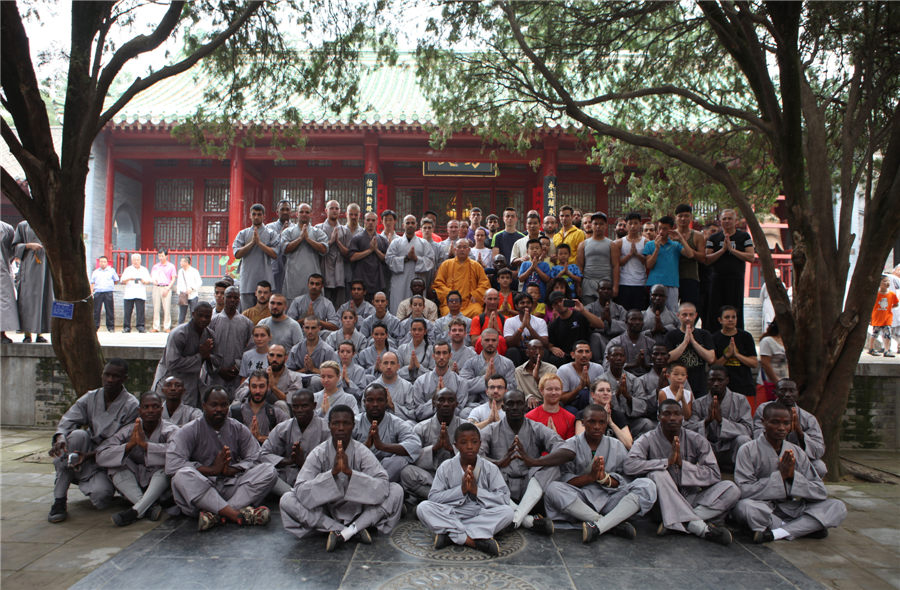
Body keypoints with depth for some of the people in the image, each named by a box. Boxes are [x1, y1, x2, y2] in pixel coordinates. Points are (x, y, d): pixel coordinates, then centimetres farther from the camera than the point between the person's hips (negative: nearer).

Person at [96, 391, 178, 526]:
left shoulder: (171, 430, -10)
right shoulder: (129, 431, -2)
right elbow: (100, 456, -13)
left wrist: (144, 443, -35)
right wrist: (129, 445, -29)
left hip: (162, 486, -3)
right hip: (134, 487, 3)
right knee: (116, 463, -17)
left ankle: (135, 511, -33)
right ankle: (150, 506, -29)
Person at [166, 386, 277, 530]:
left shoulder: (238, 429, 10)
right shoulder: (189, 431, 0)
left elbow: (255, 459, 2)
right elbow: (172, 465, -15)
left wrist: (230, 470, -16)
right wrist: (212, 469, -15)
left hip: (232, 486, 3)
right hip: (200, 488, -3)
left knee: (269, 471, -19)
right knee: (183, 475, -35)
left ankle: (216, 514, -35)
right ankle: (236, 514, -40)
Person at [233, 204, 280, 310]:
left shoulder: (271, 234, 8)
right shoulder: (243, 234, 13)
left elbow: (274, 254, -4)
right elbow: (237, 254, 1)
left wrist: (259, 242, -7)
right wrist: (252, 242, -7)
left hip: (265, 279, -1)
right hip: (247, 280, 1)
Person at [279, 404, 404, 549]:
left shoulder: (362, 452, -11)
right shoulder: (318, 454, -11)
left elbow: (383, 486, -26)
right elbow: (301, 491, -23)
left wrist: (349, 471, -37)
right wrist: (333, 472, -36)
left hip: (358, 512, 0)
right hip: (326, 513, 1)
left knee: (396, 491, -20)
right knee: (287, 500, -24)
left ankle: (346, 532, -22)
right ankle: (356, 530, -22)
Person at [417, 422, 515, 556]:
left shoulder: (490, 468, -1)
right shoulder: (446, 467, -1)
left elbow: (505, 499, -10)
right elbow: (433, 497, -9)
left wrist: (476, 490, -20)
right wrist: (461, 490, -20)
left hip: (480, 515, 1)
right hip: (451, 514, 0)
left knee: (507, 512, -27)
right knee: (423, 507, -26)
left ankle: (449, 533, -26)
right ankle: (473, 541, -31)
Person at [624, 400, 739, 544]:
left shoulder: (696, 440, 2)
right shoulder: (648, 440, -5)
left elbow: (714, 475, -7)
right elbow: (629, 466, -23)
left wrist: (682, 463, -19)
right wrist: (667, 461, -25)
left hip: (691, 500, 3)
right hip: (663, 503, -2)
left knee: (732, 489, -17)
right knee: (656, 474, -31)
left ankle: (682, 522, -28)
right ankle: (699, 526, -32)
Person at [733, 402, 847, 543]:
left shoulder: (797, 452, 8)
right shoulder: (748, 450, -7)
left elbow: (821, 492, 3)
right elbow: (744, 491, -19)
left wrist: (793, 475, -13)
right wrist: (780, 475, -19)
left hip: (795, 510, 5)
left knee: (838, 507, -13)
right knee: (744, 506, -37)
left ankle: (774, 534, -23)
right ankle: (807, 528, -18)